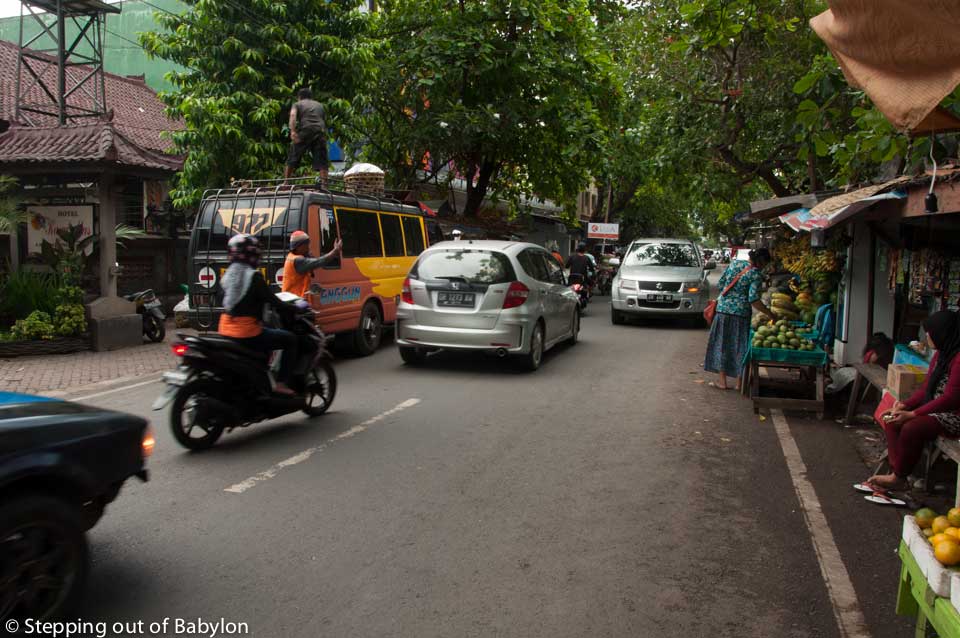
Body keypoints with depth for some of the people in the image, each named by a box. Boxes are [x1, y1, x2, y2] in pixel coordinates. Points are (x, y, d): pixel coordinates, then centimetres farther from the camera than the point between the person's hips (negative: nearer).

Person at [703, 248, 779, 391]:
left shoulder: (735, 263, 6)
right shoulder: (757, 274, -8)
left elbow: (720, 285, 8)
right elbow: (753, 299, -17)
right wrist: (770, 314, -9)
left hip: (723, 309, 4)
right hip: (741, 312, -4)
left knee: (721, 344, 11)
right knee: (740, 347, 8)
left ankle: (722, 382, 14)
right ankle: (739, 383, 14)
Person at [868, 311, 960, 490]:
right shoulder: (941, 354, 10)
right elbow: (926, 388, 12)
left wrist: (912, 414, -23)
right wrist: (905, 405, -4)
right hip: (935, 408, 10)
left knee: (911, 428, -27)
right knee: (893, 421, -3)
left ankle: (898, 477, -9)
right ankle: (896, 472, -7)